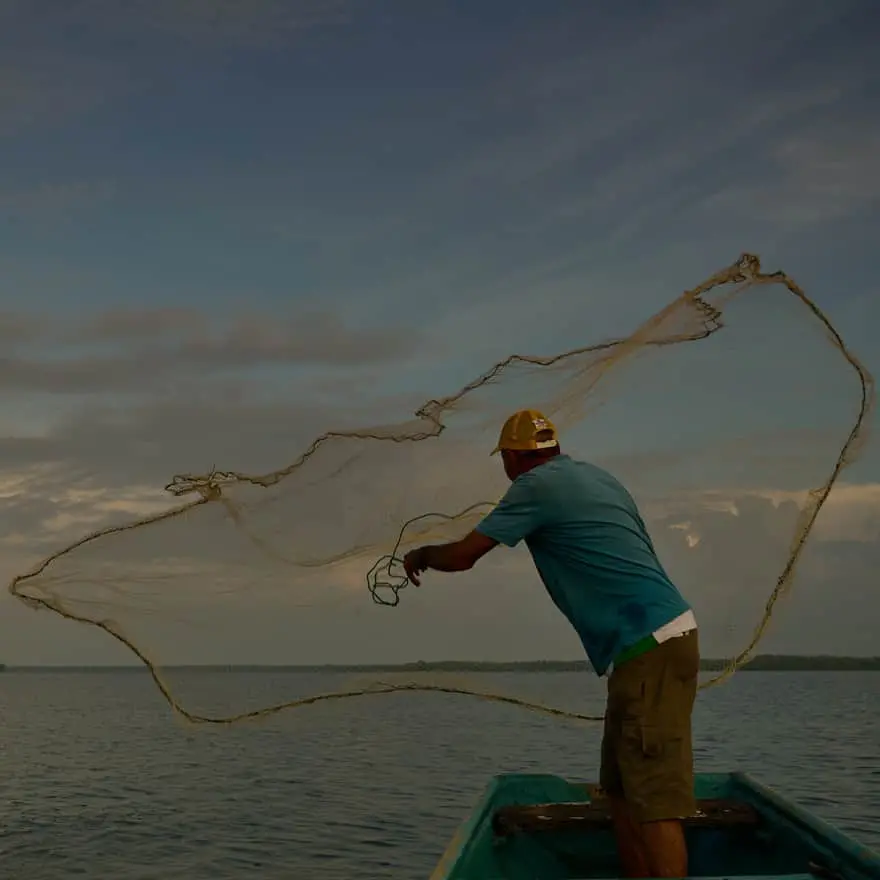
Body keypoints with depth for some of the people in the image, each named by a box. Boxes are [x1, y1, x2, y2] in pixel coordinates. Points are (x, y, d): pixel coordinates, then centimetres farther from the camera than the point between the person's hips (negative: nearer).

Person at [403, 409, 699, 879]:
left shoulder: (536, 486, -6)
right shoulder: (598, 476, 19)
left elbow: (462, 556, -2)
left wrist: (419, 555, 17)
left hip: (649, 648, -9)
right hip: (666, 635, 9)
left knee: (653, 799, -9)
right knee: (621, 789, 14)